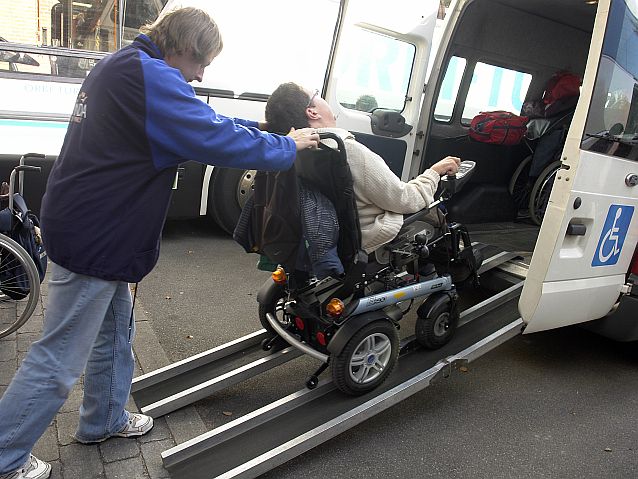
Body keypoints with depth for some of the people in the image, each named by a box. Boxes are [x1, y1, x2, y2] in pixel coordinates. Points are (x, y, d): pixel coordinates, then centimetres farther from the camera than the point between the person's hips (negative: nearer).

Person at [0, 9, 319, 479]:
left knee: (115, 331, 24)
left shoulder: (125, 65, 13)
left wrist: (264, 130, 12)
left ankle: (104, 420, 43)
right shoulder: (151, 77, -21)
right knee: (60, 359, 3)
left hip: (94, 229, 11)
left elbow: (203, 120, 17)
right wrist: (288, 146, -8)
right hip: (92, 239, -11)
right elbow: (217, 139, -22)